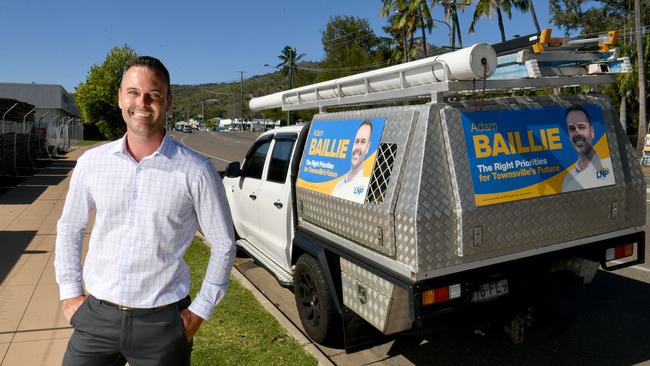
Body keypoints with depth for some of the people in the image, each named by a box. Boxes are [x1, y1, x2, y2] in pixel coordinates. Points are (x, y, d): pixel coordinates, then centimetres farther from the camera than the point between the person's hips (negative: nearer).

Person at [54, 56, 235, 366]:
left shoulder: (196, 172, -12)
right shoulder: (91, 162, -1)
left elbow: (223, 245, -3)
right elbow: (69, 229, 12)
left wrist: (200, 310, -4)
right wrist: (70, 293, 8)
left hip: (162, 323, -2)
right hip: (96, 316, 3)